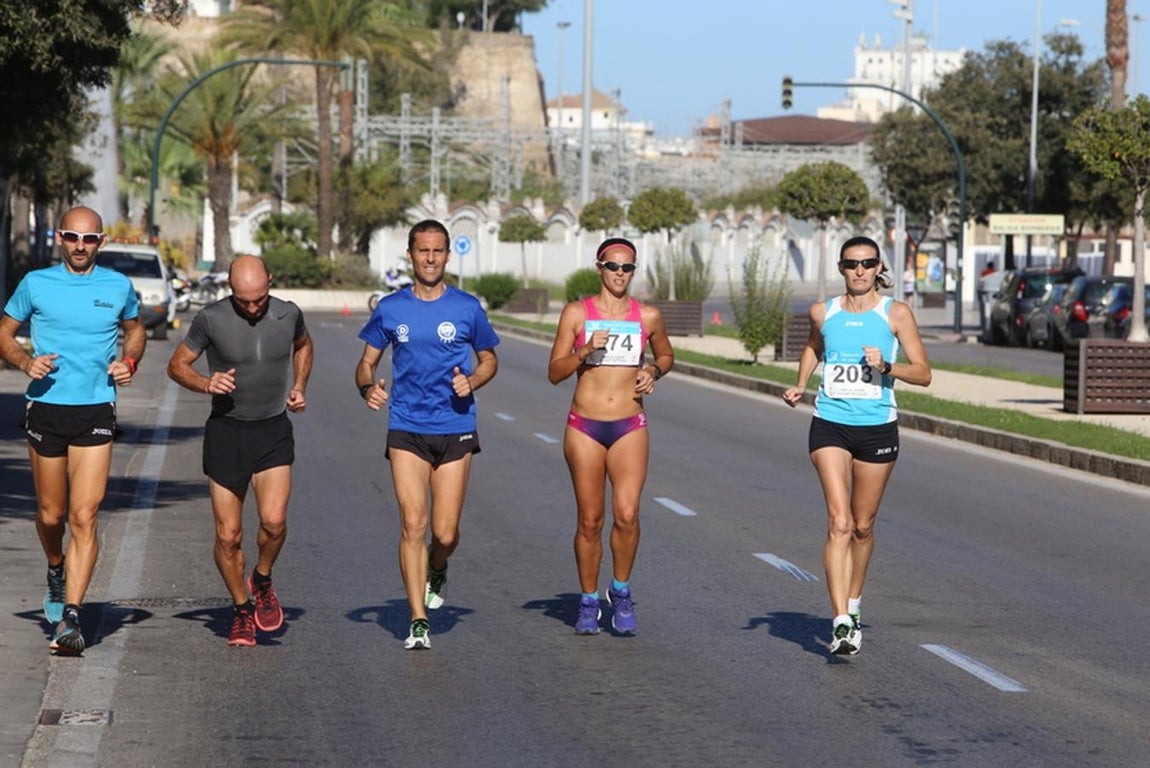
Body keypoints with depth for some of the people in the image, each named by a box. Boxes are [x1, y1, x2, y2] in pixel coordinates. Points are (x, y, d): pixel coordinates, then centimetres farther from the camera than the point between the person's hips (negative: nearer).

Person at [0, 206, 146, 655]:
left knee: (84, 517, -11)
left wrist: (130, 362, 3)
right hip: (45, 409, 1)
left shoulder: (117, 287, 6)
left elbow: (135, 330, 23)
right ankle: (57, 570, 43)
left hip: (95, 413, -1)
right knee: (50, 514, 10)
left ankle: (70, 615, -13)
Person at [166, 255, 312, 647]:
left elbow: (303, 345, 20)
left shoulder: (288, 315, -3)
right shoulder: (211, 319, -11)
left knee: (274, 520, -19)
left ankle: (262, 580, 10)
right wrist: (205, 383, -18)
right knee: (228, 536, -1)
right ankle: (241, 609, 21)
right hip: (226, 430, -1)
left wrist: (299, 387, 6)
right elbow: (177, 365, 1)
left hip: (274, 431, 1)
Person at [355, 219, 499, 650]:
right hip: (406, 429, 0)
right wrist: (368, 388, -10)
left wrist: (472, 381, -8)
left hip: (455, 429, 0)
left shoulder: (467, 308, 2)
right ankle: (418, 622, -4)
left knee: (445, 533, -1)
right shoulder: (390, 309, 4)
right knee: (412, 522, -10)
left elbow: (489, 360, 14)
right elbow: (367, 362, 12)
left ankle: (436, 571, 36)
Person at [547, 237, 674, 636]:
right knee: (590, 520, 3)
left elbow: (666, 354, 24)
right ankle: (589, 601, 19)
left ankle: (621, 591, 7)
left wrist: (654, 370, 2)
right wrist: (585, 352, -15)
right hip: (584, 426, 0)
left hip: (630, 427, 0)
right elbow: (555, 372, 2)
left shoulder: (648, 316, 6)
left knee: (627, 514, -15)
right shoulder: (577, 313, 1)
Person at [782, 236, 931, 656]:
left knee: (862, 525, 11)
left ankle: (854, 602, 36)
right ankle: (841, 621, -20)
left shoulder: (896, 314, -1)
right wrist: (800, 384, 13)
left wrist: (886, 366, -18)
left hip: (878, 428, 0)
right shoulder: (823, 313, 6)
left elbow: (923, 373, -2)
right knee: (839, 522, -14)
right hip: (830, 425, 0)